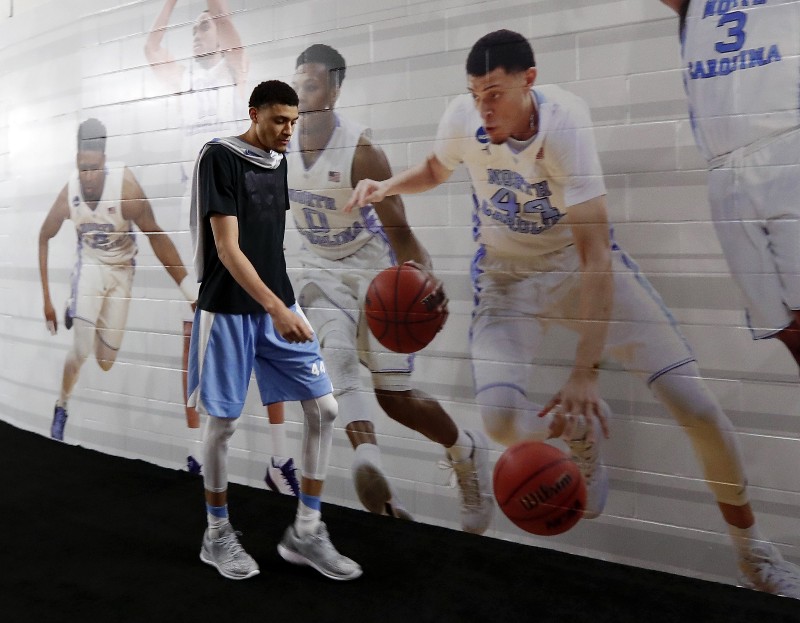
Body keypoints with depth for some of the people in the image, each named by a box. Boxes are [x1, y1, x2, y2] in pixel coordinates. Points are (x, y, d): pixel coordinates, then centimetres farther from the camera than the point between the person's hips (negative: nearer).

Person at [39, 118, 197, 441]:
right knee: (81, 349, -15)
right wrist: (47, 299, -6)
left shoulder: (126, 184, -31)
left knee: (107, 362, 6)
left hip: (121, 269, 0)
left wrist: (189, 287, -26)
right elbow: (44, 239, -5)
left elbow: (154, 234, -22)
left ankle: (76, 314, 38)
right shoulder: (68, 194, -23)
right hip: (91, 264, 0)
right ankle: (61, 408, 14)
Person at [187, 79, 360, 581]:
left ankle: (306, 531, 11)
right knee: (223, 422, 3)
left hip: (279, 306, 7)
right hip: (229, 311, -6)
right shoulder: (219, 159, -11)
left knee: (324, 407, -1)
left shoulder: (279, 161, 11)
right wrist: (274, 307, -28)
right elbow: (227, 248, -19)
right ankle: (218, 534, 23)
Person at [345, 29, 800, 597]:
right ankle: (583, 434, 15)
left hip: (583, 262, -2)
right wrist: (387, 186, -14)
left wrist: (585, 372, -40)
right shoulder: (462, 117, -17)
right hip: (508, 274, 3)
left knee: (694, 402, -11)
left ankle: (751, 545, 16)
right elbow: (435, 172, 9)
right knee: (500, 417, -22)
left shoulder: (565, 122, -28)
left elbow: (594, 254, -33)